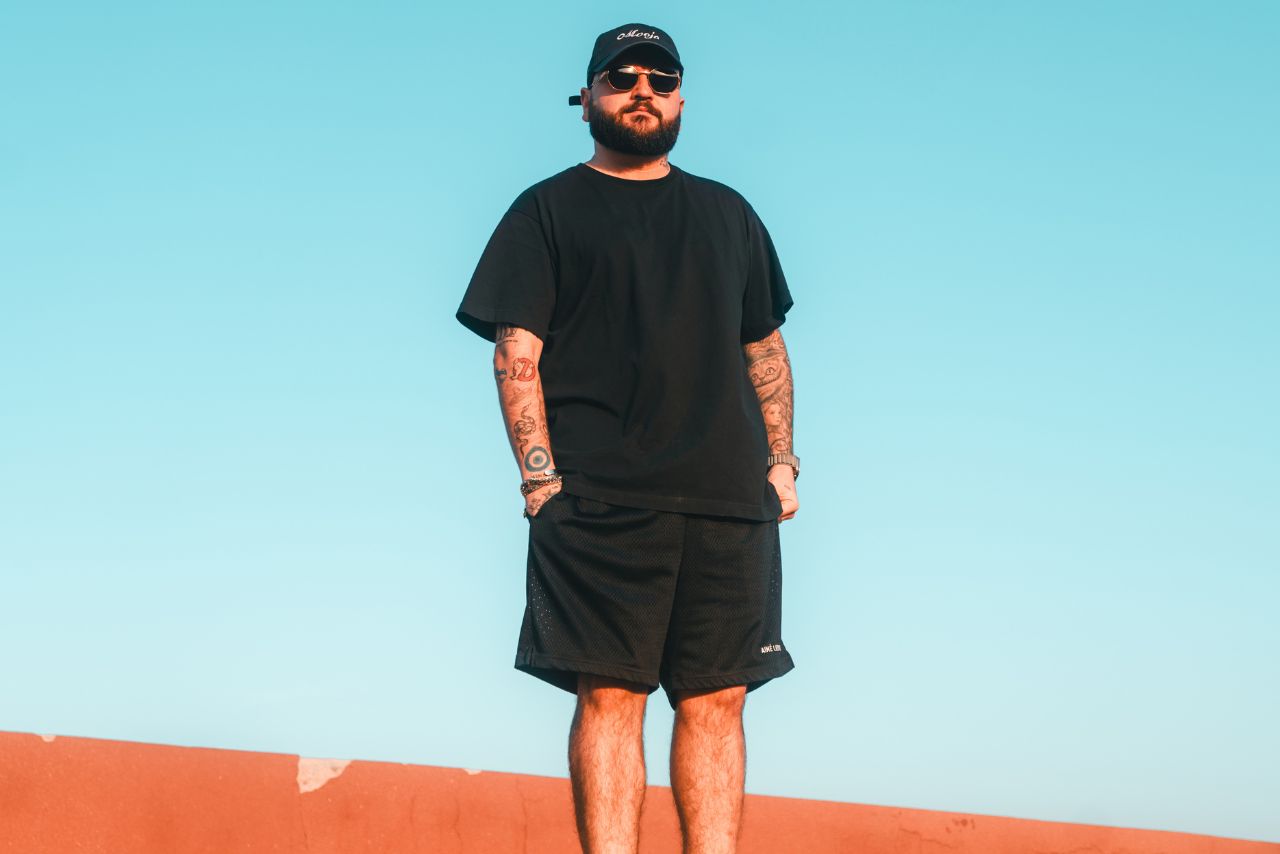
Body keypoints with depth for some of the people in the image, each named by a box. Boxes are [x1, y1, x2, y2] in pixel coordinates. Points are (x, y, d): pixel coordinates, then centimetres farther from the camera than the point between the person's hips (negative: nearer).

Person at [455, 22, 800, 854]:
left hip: (729, 502, 4)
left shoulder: (728, 214, 22)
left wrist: (781, 460, 10)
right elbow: (516, 354, 2)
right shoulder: (547, 211, 10)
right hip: (599, 501, -3)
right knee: (609, 694, -9)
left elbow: (766, 349, 24)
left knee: (717, 699, -1)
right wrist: (540, 476, -9)